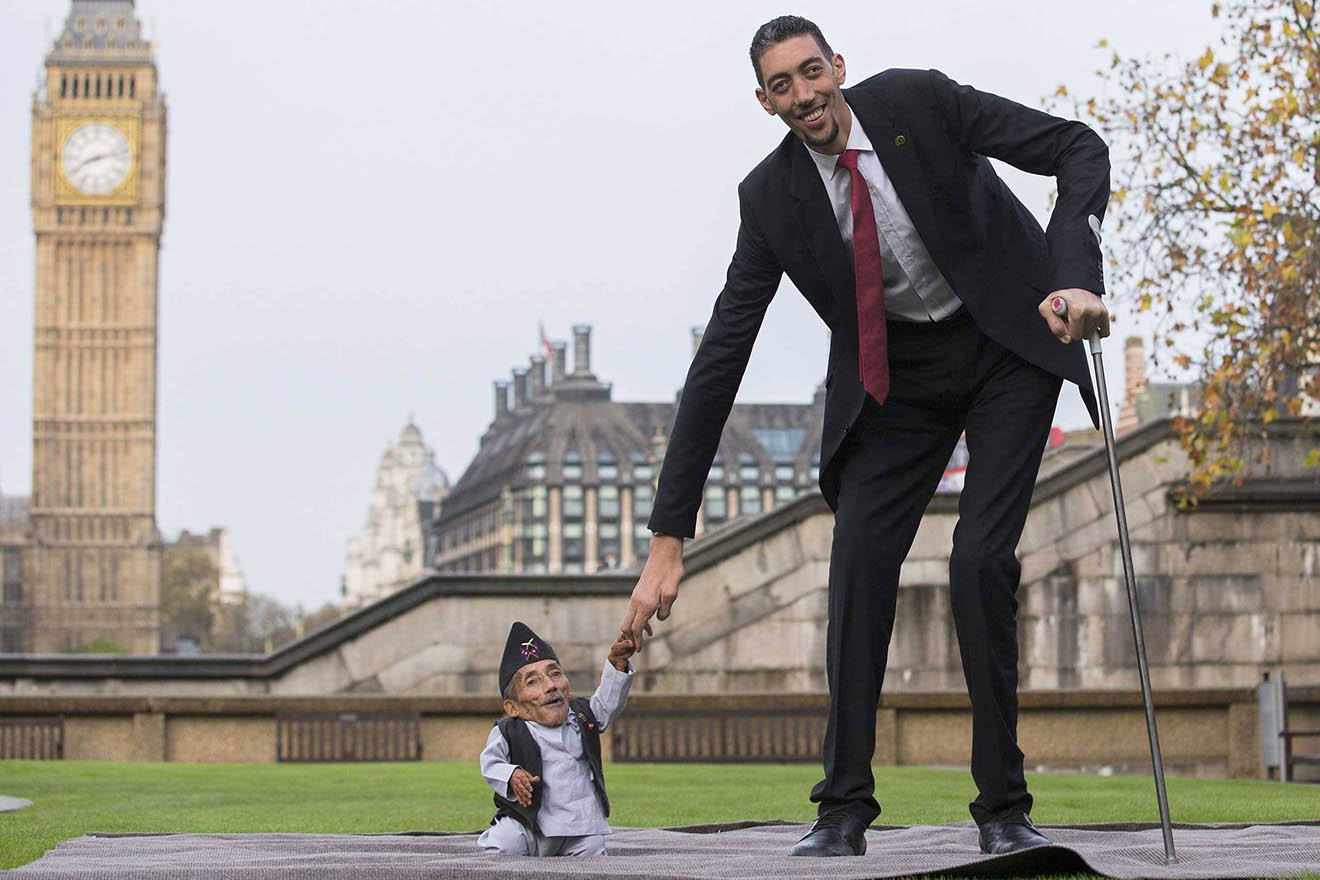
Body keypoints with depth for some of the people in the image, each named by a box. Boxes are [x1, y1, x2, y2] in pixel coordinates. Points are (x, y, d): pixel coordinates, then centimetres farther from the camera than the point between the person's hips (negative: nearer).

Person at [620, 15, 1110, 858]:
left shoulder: (918, 101, -19)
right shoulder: (772, 197, -13)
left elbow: (1080, 150, -18)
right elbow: (720, 360, -13)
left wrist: (1078, 278, -36)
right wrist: (668, 536, -17)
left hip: (1008, 343, -2)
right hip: (894, 372, 3)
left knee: (982, 561, -14)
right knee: (860, 562, -12)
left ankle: (1004, 808, -4)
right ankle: (844, 811, -4)